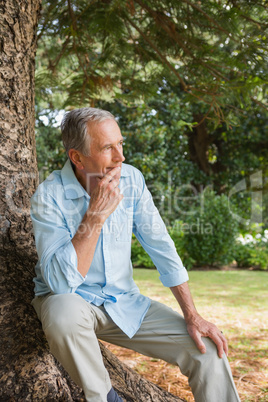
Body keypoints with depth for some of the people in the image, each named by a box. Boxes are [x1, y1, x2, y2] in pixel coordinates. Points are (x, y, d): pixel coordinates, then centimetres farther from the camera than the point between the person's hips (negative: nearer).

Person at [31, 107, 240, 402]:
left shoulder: (131, 179, -6)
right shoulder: (49, 197, -19)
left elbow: (160, 246, -2)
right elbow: (60, 280, -28)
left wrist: (192, 316, -6)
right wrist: (96, 214, -32)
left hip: (124, 302, 3)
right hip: (71, 298, -3)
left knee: (209, 348, -13)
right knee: (65, 314, -39)